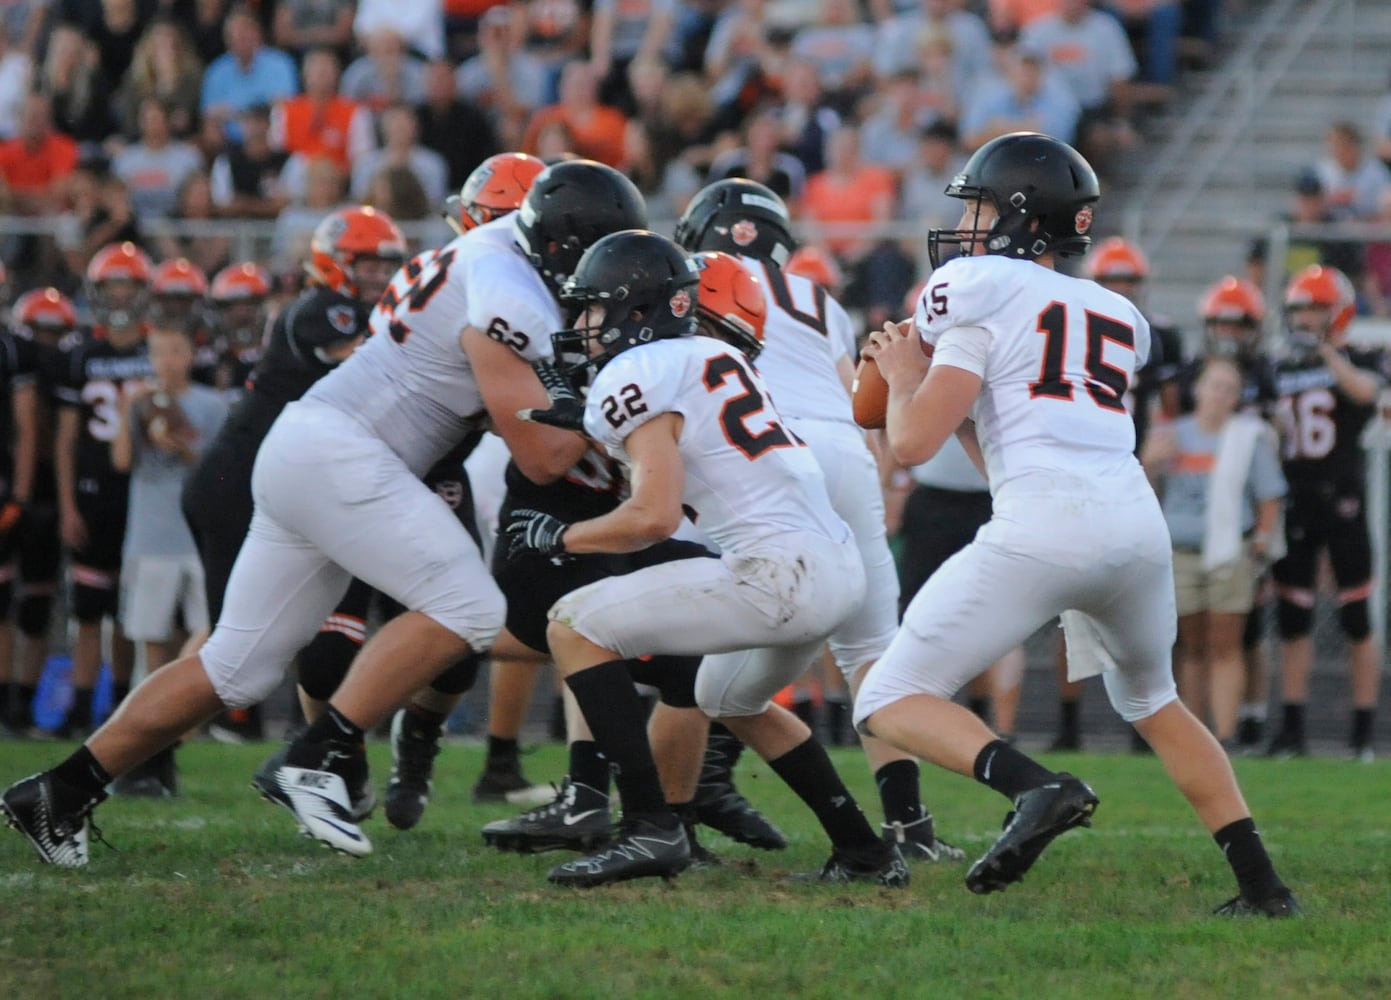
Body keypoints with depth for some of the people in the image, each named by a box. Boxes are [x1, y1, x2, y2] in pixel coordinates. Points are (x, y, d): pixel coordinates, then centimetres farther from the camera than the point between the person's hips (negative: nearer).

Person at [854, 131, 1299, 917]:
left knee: (891, 701, 1)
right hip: (1139, 524, 7)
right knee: (1152, 703, 31)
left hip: (1043, 534, -7)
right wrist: (946, 375, 32)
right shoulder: (1116, 316, 26)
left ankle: (1036, 787, -24)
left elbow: (914, 442, 0)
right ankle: (1263, 883, 22)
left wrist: (904, 376, 19)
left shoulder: (983, 293, 7)